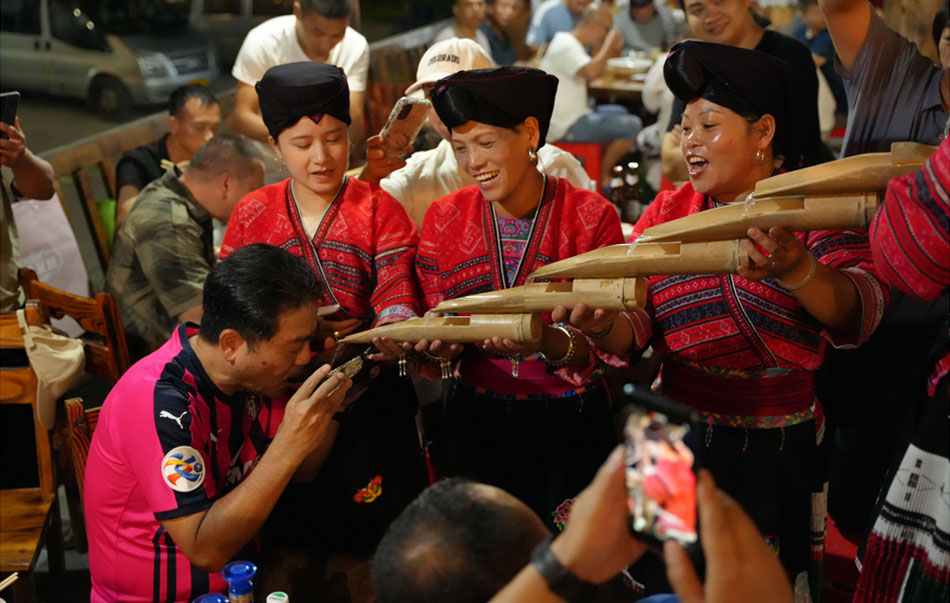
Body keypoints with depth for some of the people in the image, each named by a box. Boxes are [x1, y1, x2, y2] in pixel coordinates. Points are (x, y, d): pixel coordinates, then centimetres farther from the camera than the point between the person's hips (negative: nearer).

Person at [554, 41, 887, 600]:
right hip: (678, 444, 3)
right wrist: (602, 325, -26)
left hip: (778, 454, -3)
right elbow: (633, 329, -3)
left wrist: (797, 272, -42)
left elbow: (860, 312, -22)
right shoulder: (666, 213, 6)